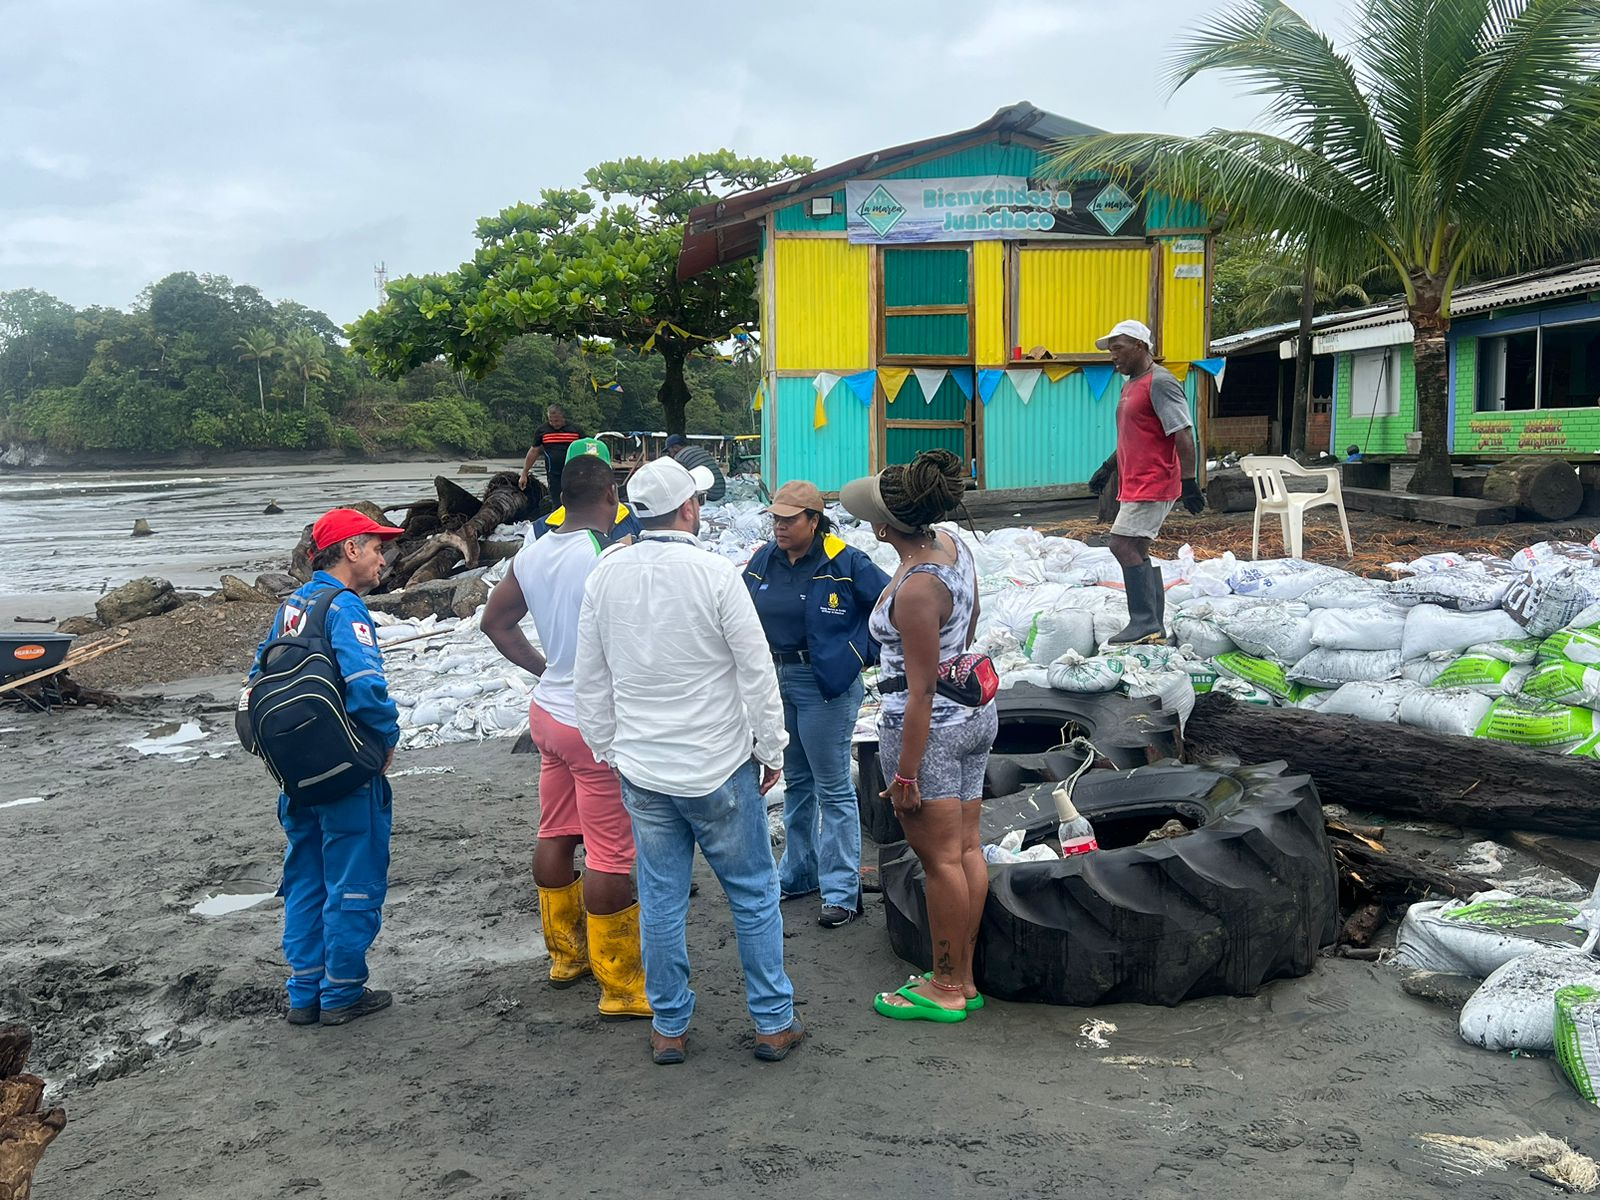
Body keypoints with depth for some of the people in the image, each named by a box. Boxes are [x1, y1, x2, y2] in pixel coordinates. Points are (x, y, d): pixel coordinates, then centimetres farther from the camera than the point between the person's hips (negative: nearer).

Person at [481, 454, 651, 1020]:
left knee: (555, 834, 19)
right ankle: (620, 988, 8)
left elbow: (495, 622, 14)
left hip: (548, 711, 8)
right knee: (610, 854, -1)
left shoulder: (532, 554, 3)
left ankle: (565, 954, 35)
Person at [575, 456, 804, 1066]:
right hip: (719, 768, -4)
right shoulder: (714, 573, -15)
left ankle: (669, 1027, 24)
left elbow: (590, 679, 7)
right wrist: (771, 750, 0)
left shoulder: (605, 576, -1)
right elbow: (756, 672, -11)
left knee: (661, 901, 13)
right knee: (754, 894, 10)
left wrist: (606, 750, 18)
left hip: (641, 771, 4)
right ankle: (774, 1022, 19)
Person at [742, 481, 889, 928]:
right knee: (795, 782, 18)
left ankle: (841, 891, 7)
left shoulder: (844, 563, -12)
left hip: (825, 686, -6)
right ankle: (798, 873, 32)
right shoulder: (764, 560, 5)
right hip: (776, 681, 7)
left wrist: (863, 656, -6)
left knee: (832, 789, -1)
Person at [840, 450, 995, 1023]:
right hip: (975, 714, 9)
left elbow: (921, 692, -22)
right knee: (967, 849, 14)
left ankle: (946, 989, 16)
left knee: (941, 860, 3)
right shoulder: (954, 545, 1)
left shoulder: (916, 589, -25)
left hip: (930, 727, -9)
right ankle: (963, 978, 26)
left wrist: (905, 775, -17)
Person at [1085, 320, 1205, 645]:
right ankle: (1154, 626, 15)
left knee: (1123, 544, -14)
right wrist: (1108, 467, 24)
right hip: (1136, 484, 10)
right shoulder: (1131, 385, 17)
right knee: (1137, 550, 10)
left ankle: (1144, 623, -10)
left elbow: (1184, 435, -19)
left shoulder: (1160, 382, -14)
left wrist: (1189, 482, -21)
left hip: (1153, 484, -10)